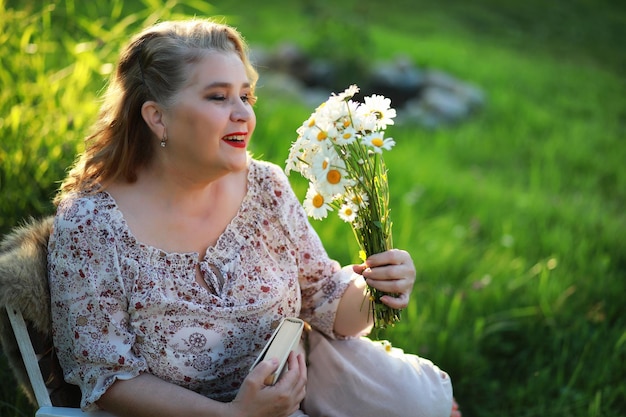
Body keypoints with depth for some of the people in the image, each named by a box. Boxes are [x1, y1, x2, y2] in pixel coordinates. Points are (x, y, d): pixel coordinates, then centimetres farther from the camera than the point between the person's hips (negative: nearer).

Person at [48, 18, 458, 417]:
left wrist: (369, 293, -20)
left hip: (295, 375, 4)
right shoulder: (88, 225, -19)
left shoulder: (267, 188, -6)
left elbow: (323, 300, 3)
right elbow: (106, 377, -15)